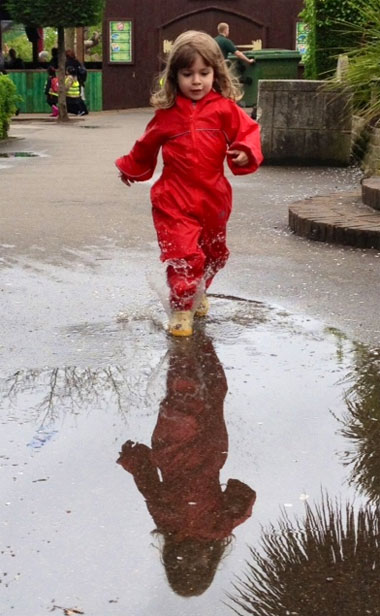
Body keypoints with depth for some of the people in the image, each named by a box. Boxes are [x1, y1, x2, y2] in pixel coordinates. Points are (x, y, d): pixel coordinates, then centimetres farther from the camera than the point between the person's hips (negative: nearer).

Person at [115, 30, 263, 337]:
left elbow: (248, 131, -7)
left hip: (213, 197, 2)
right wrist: (130, 168, 28)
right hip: (175, 198, -2)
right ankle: (182, 308, 3)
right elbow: (146, 147, 16)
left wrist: (246, 153, -29)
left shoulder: (225, 108, -4)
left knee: (214, 254, 19)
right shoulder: (167, 113, 1)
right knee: (183, 254, -11)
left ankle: (199, 293, 46)